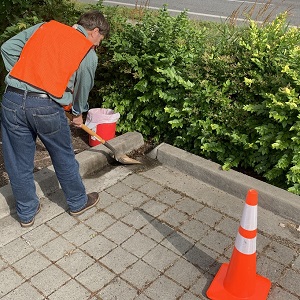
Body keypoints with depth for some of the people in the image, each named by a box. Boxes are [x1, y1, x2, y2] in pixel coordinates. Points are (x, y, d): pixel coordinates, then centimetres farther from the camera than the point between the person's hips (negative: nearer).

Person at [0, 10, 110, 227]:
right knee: (64, 159, 18)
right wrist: (78, 114, 33)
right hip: (46, 106, -3)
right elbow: (82, 90, 15)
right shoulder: (89, 53, 6)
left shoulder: (45, 27, 17)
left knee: (19, 163, 16)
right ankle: (78, 203, 38)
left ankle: (26, 212, 32)